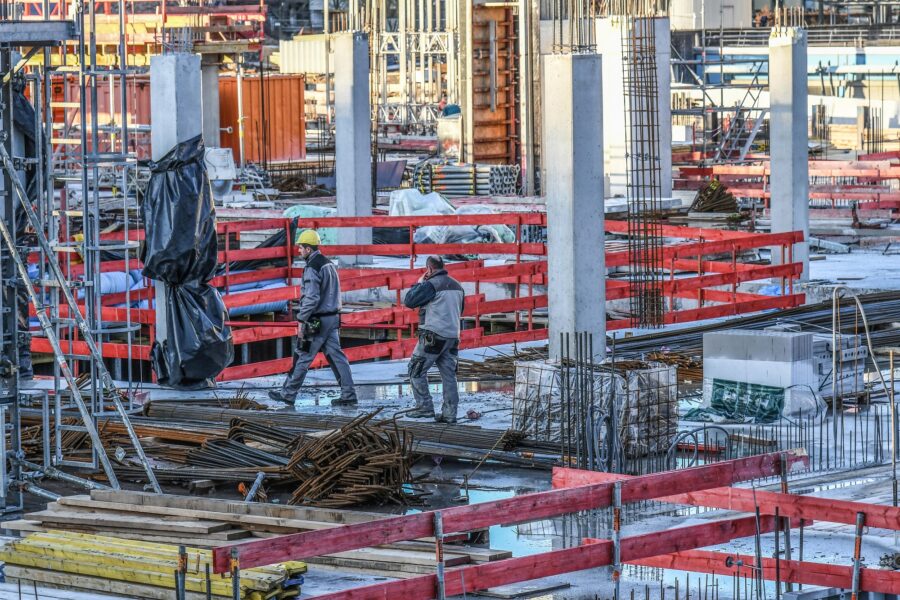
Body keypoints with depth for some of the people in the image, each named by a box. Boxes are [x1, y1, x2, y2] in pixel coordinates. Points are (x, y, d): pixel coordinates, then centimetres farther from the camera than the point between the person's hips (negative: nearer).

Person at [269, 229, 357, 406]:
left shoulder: (312, 268, -16)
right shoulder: (329, 264, 13)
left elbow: (311, 298, -23)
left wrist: (301, 320, -17)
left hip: (317, 321, -9)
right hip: (333, 317, 9)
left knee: (302, 357, 1)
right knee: (336, 356, 7)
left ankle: (288, 393, 9)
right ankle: (348, 394, 3)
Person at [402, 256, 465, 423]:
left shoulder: (430, 285, -12)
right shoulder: (457, 286, 12)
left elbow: (409, 301, -8)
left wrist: (418, 284, 5)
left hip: (433, 335, -7)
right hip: (453, 336, 7)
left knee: (416, 370, 4)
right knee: (448, 375, 7)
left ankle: (425, 407, 0)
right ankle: (449, 414, 4)